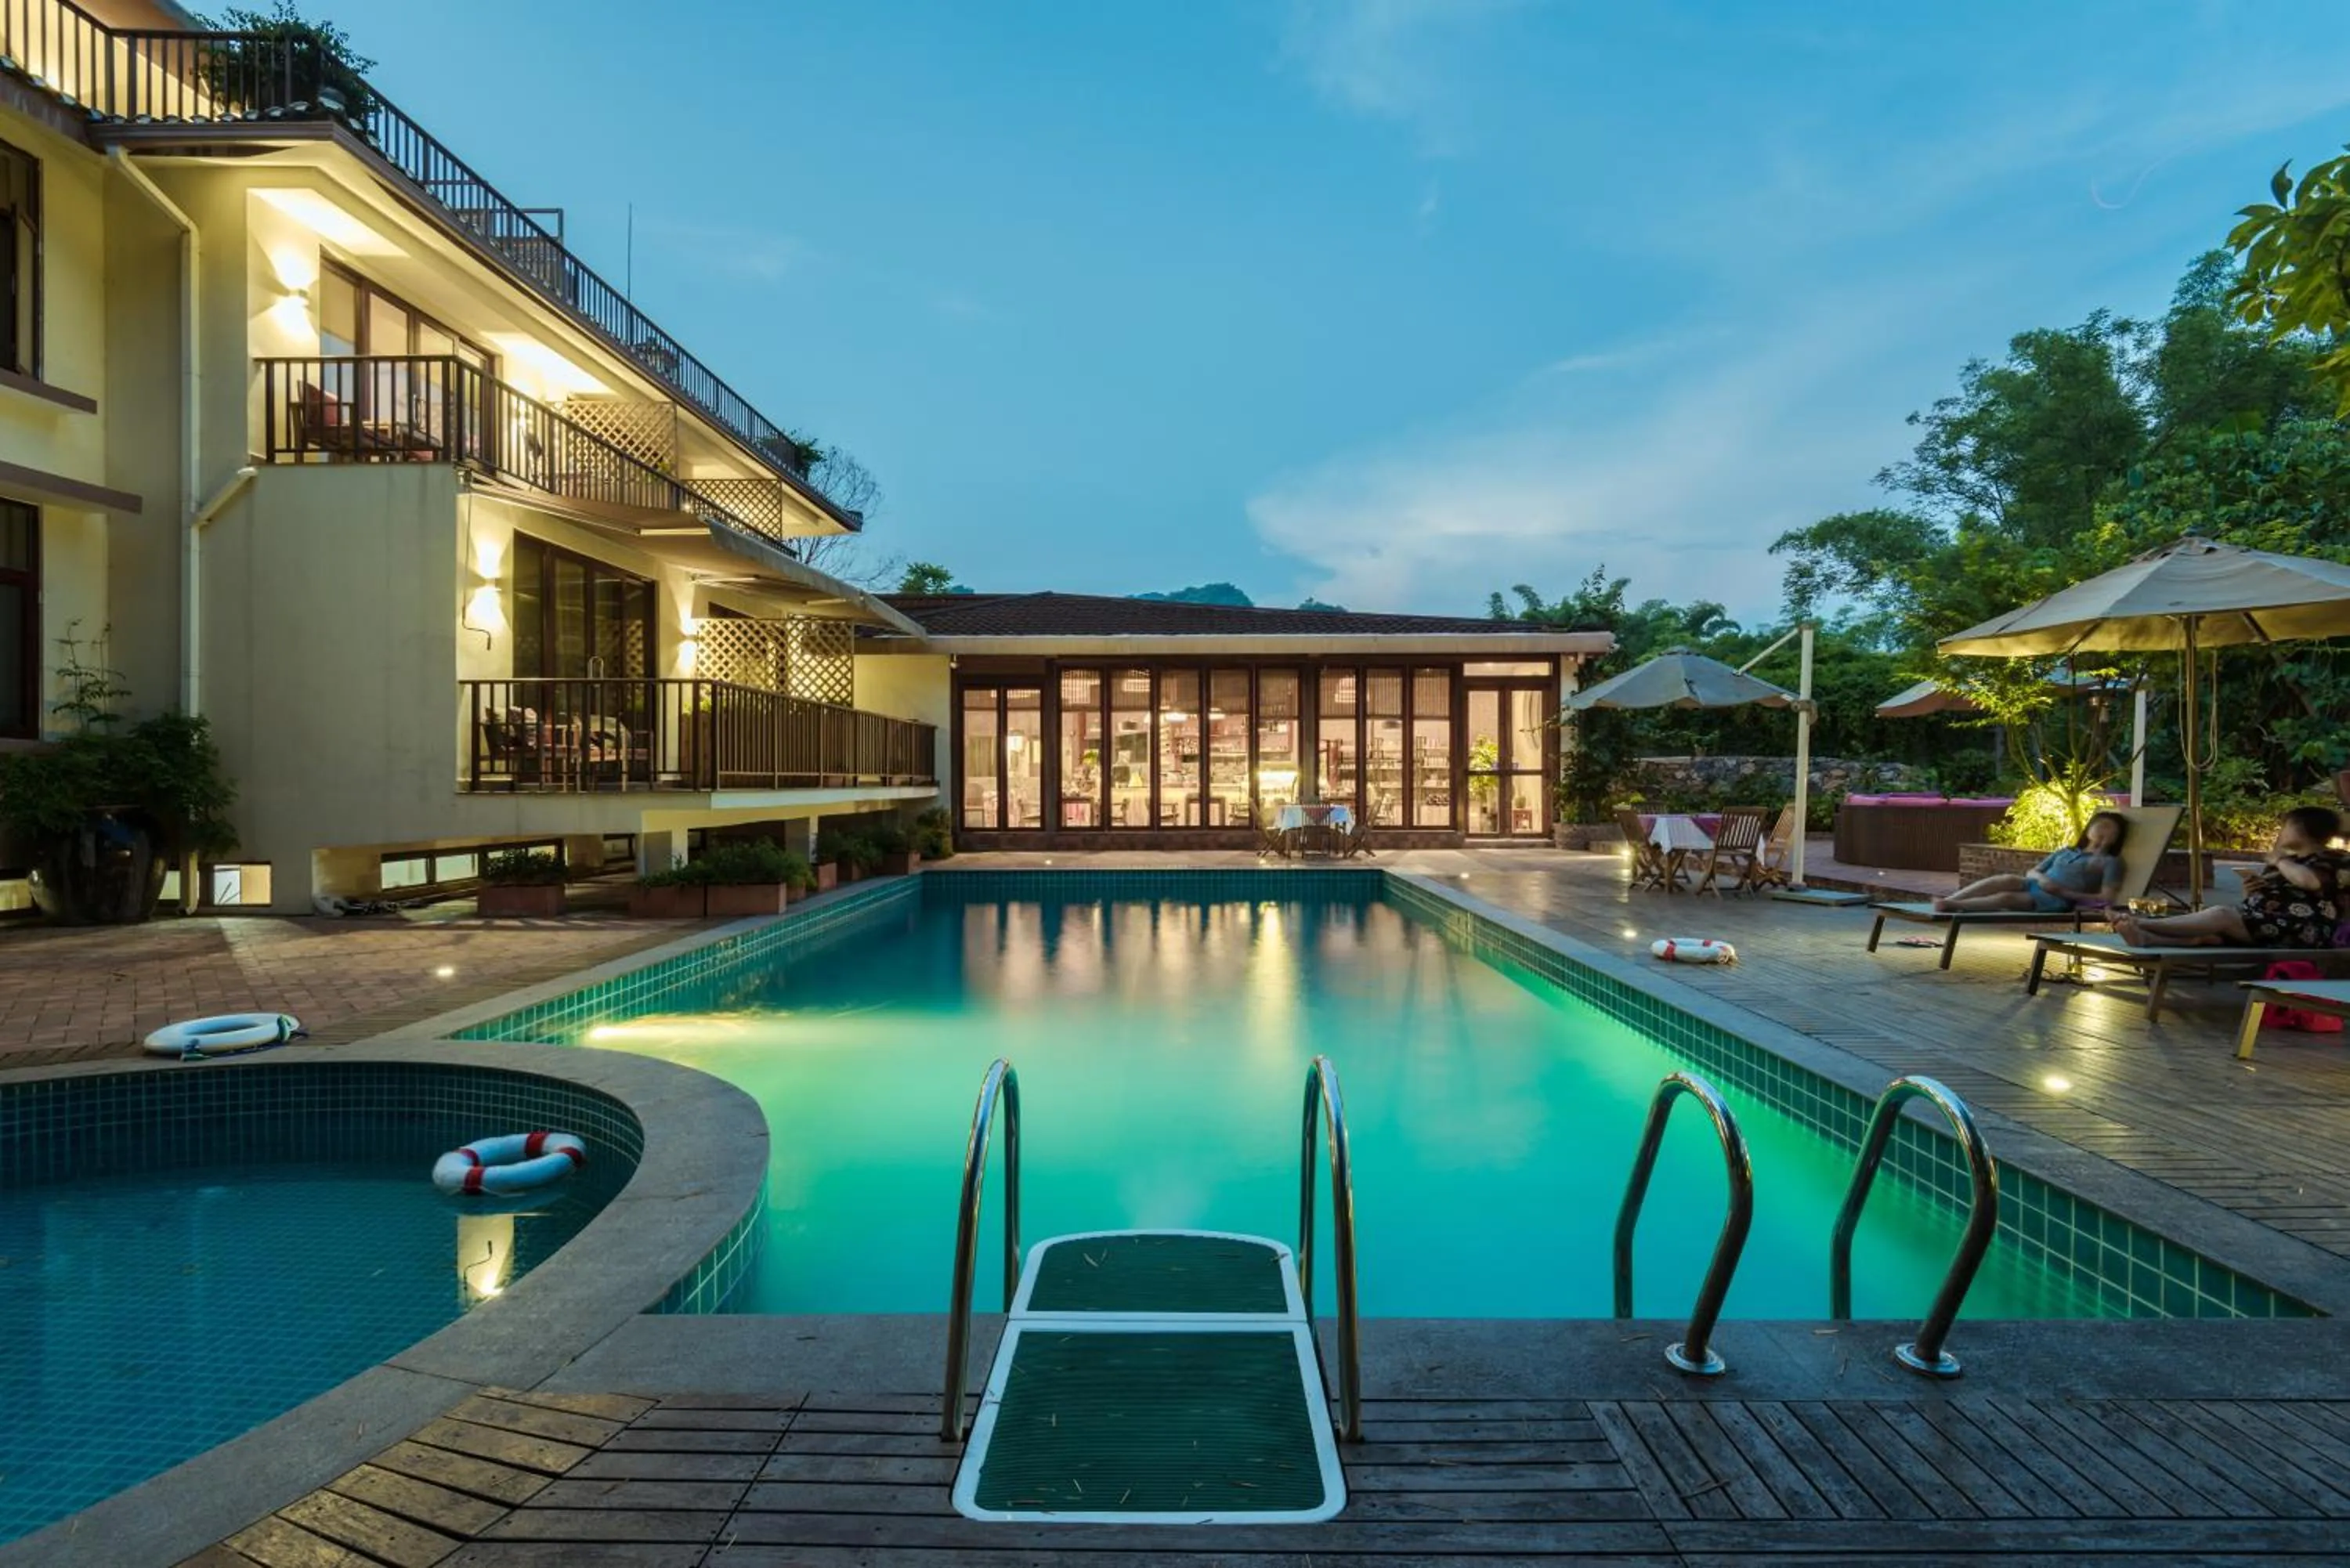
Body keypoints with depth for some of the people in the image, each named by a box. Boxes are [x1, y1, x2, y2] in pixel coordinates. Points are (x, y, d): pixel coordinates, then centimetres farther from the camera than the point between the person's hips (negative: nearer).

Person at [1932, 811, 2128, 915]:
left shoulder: (2110, 862, 13)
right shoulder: (2064, 852, 30)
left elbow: (2106, 898, 0)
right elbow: (2031, 872, 24)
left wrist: (2065, 893, -7)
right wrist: (2041, 878, 1)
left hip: (2057, 902, -5)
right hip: (2033, 886, 5)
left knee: (2008, 897, -34)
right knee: (2009, 880, -31)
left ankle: (1952, 905, -53)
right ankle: (1949, 900, -48)